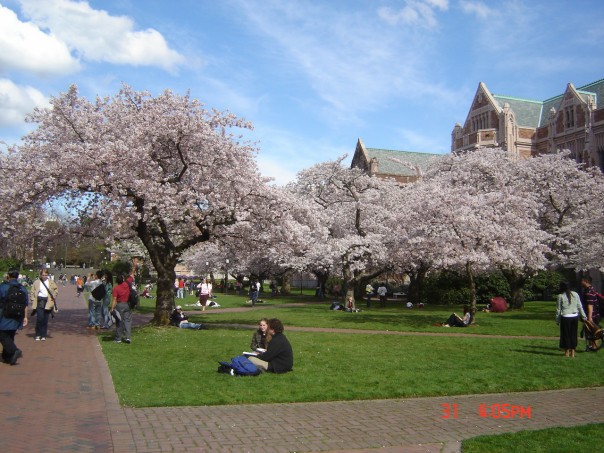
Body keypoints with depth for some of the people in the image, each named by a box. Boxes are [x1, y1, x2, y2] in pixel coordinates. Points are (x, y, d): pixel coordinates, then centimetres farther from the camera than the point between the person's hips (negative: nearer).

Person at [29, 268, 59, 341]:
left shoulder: (51, 283, 8)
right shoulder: (36, 282, 4)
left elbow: (56, 289, 20)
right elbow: (32, 292, 5)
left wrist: (54, 296, 6)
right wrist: (33, 301, -3)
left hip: (48, 302, 2)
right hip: (39, 301, -2)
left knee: (45, 319, 4)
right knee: (40, 318, -12)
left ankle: (43, 335, 12)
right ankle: (38, 335, 3)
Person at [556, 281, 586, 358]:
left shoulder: (560, 296, -7)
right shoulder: (575, 294, 3)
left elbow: (558, 309, -4)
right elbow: (580, 306, 6)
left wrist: (557, 320, 4)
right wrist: (583, 316, 13)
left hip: (565, 318, -4)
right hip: (575, 317, 4)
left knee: (566, 334, 8)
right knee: (573, 334, 13)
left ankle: (567, 352, 13)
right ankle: (572, 352, 17)